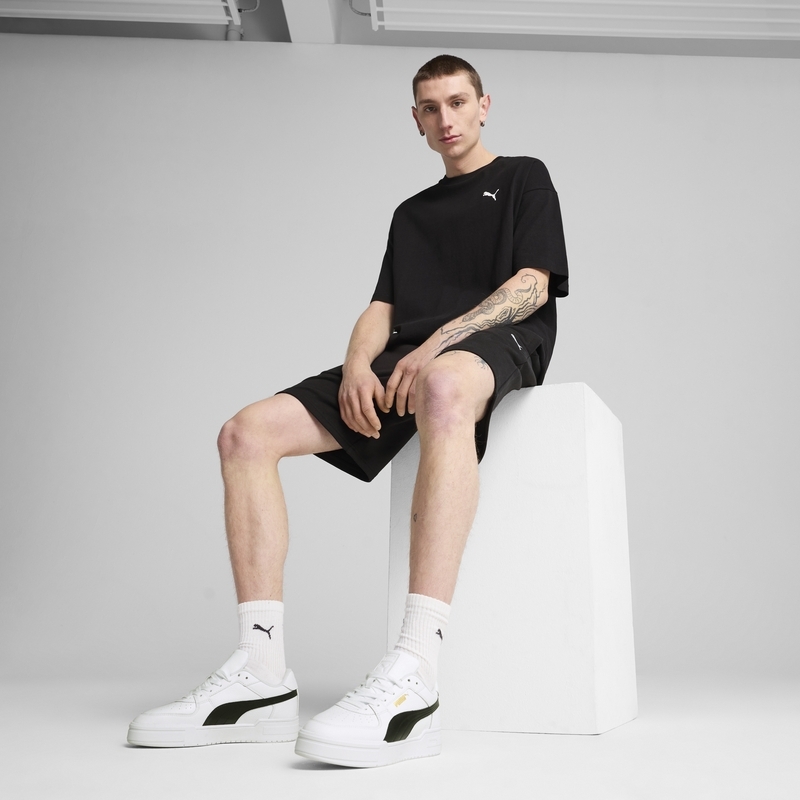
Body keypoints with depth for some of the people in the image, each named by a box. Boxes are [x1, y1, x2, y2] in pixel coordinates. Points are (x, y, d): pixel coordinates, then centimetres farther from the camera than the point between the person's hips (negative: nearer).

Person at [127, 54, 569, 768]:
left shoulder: (523, 178, 17)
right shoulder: (412, 212, 31)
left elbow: (532, 285, 0)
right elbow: (382, 308, 19)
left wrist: (438, 342, -15)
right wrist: (357, 366, -5)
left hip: (498, 342, -5)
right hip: (403, 360, 6)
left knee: (444, 388, -45)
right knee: (247, 432, -14)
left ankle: (414, 680, -52)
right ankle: (263, 680, -20)